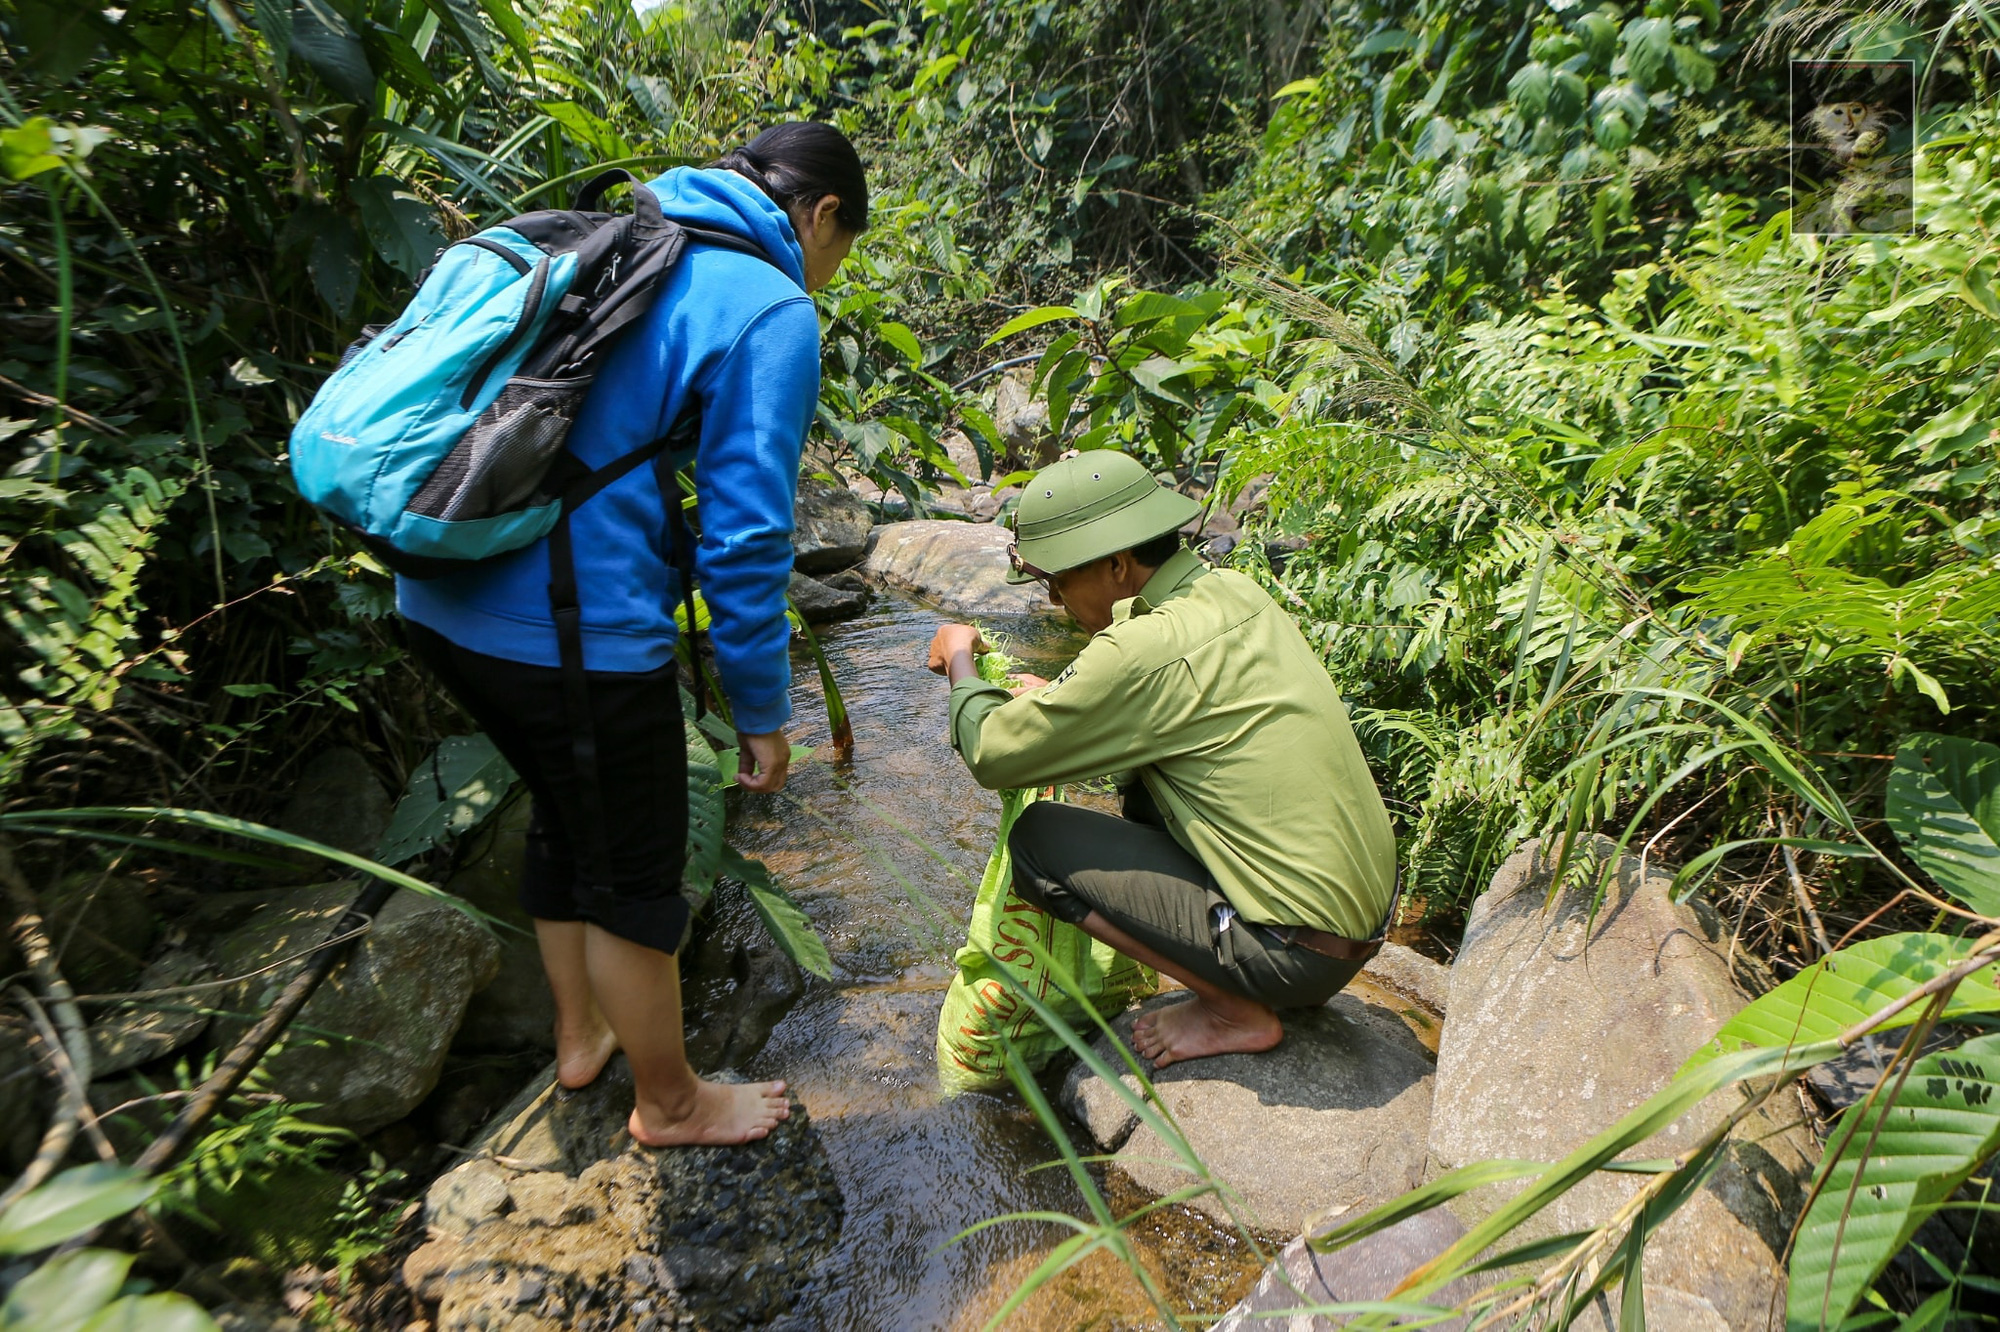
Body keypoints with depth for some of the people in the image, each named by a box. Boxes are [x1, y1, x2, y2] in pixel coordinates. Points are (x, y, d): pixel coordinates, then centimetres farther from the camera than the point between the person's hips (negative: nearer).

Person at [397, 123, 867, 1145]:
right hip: (575, 634, -9)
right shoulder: (772, 313, -10)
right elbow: (744, 538, -14)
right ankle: (670, 1104, 36)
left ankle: (581, 1033, 49)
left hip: (444, 601, 9)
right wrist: (760, 712, -4)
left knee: (568, 819, 27)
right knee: (635, 870, 12)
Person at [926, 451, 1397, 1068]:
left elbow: (993, 754, -12)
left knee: (1036, 840, -5)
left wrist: (960, 664, 6)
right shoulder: (1235, 592, 3)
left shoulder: (1145, 652, -22)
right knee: (1144, 782, 21)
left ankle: (1237, 1012, 2)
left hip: (1298, 953, -8)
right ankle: (1249, 989, 19)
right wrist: (1057, 698, 15)